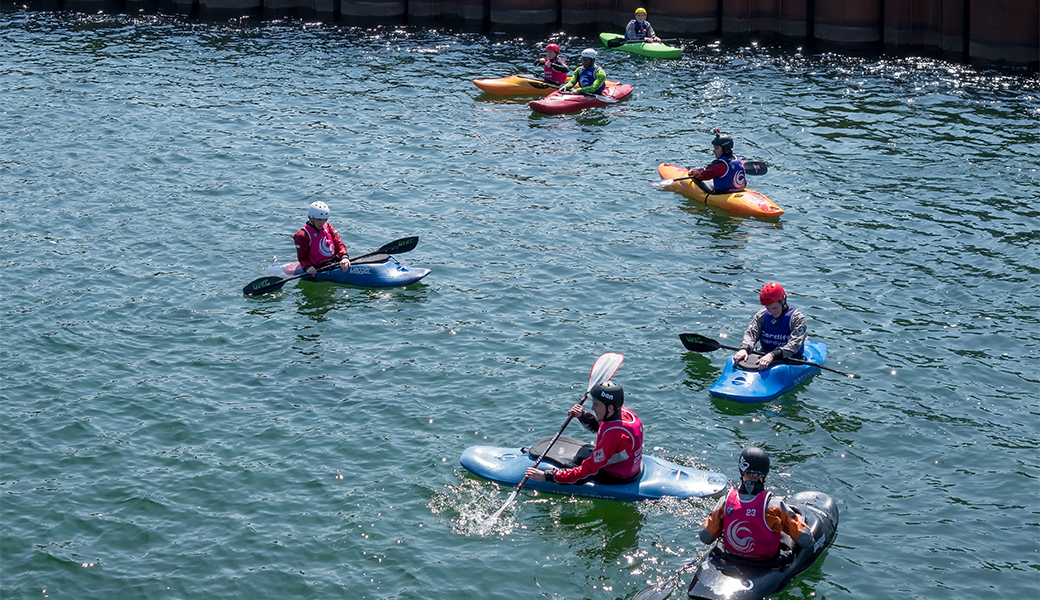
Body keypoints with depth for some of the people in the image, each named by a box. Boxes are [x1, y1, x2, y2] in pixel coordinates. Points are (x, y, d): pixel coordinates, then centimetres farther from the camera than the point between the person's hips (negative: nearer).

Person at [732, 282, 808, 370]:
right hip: (764, 356, 4)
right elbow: (751, 333, -3)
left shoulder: (798, 318, -8)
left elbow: (794, 345, -21)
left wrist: (773, 355, -37)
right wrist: (744, 348, -27)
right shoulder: (761, 315, 8)